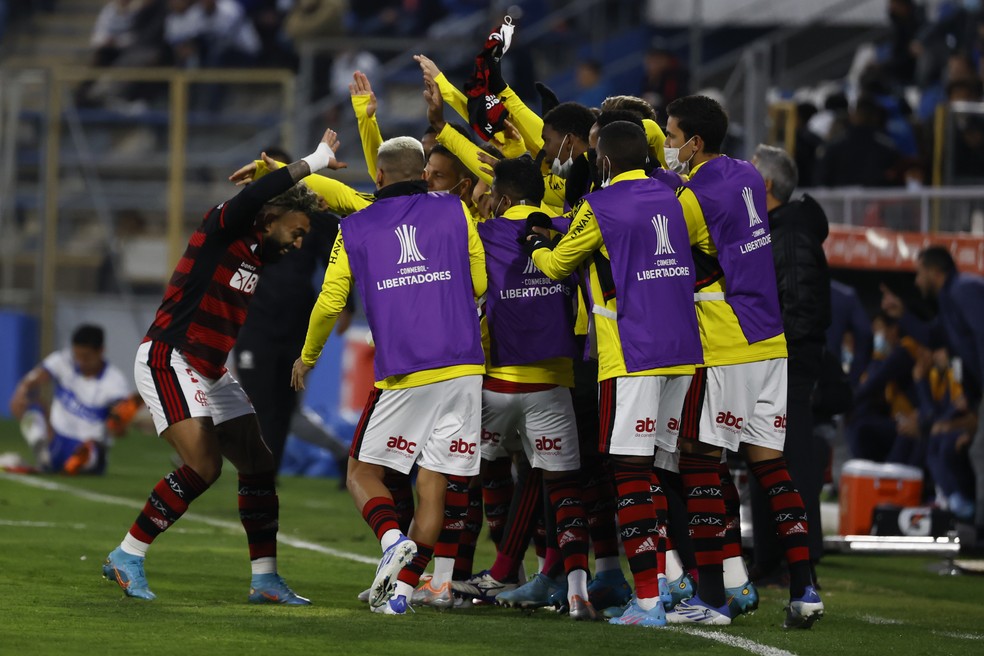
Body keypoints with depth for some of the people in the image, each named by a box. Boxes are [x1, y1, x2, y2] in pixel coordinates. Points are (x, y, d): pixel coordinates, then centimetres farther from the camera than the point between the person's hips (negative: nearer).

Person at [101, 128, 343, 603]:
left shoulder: (264, 254, 11)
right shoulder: (222, 230, -12)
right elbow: (252, 198, -32)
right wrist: (312, 162, -27)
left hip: (210, 374, 9)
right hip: (167, 360, -9)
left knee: (257, 464, 3)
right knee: (203, 465, -19)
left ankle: (264, 578, 8)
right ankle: (127, 557, -8)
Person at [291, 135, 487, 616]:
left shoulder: (354, 229, 6)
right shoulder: (455, 212, 7)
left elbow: (329, 303, 7)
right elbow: (479, 285, 15)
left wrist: (307, 356, 24)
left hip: (401, 376, -2)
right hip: (463, 369, 2)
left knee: (363, 472, 10)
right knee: (433, 485, 6)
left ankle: (392, 538, -18)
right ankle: (402, 589, 0)